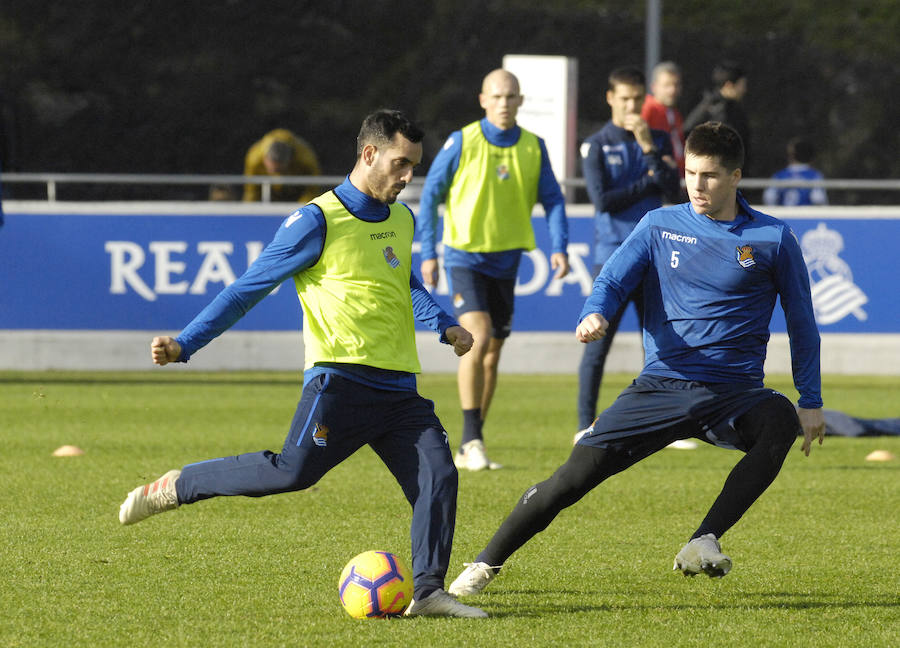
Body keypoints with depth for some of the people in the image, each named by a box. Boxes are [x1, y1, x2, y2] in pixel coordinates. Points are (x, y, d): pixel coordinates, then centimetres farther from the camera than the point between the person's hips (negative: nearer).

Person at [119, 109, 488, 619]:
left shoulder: (402, 221, 18)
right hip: (340, 379, -6)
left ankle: (428, 592, -9)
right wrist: (185, 344, -3)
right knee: (293, 471, -16)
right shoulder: (318, 222, -4)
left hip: (399, 387, 6)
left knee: (439, 477, -10)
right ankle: (176, 487, 2)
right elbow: (251, 287, 0)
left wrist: (444, 325, 25)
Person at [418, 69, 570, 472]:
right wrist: (428, 253, -5)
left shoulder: (533, 148, 2)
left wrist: (559, 247, -10)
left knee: (492, 353, 8)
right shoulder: (462, 142, -8)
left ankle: (467, 450, 17)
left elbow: (552, 199, 6)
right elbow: (431, 194, -2)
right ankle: (473, 439, -15)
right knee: (478, 338, -21)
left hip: (505, 260, 5)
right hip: (465, 255, -5)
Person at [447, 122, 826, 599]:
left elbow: (801, 322, 10)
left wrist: (811, 402, 7)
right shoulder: (660, 226, 6)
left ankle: (705, 542, -32)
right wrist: (594, 315, -24)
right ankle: (486, 564, 5)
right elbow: (612, 282, 0)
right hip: (661, 386, 1)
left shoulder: (772, 238, 2)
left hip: (735, 393, -1)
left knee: (780, 423, -36)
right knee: (577, 473, -10)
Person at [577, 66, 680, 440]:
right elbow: (603, 200, -10)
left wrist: (648, 148, -11)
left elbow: (672, 191, -4)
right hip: (612, 257, -3)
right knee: (598, 342, -4)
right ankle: (586, 426, 3)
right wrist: (648, 183, -6)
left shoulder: (658, 141, 10)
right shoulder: (596, 146, 1)